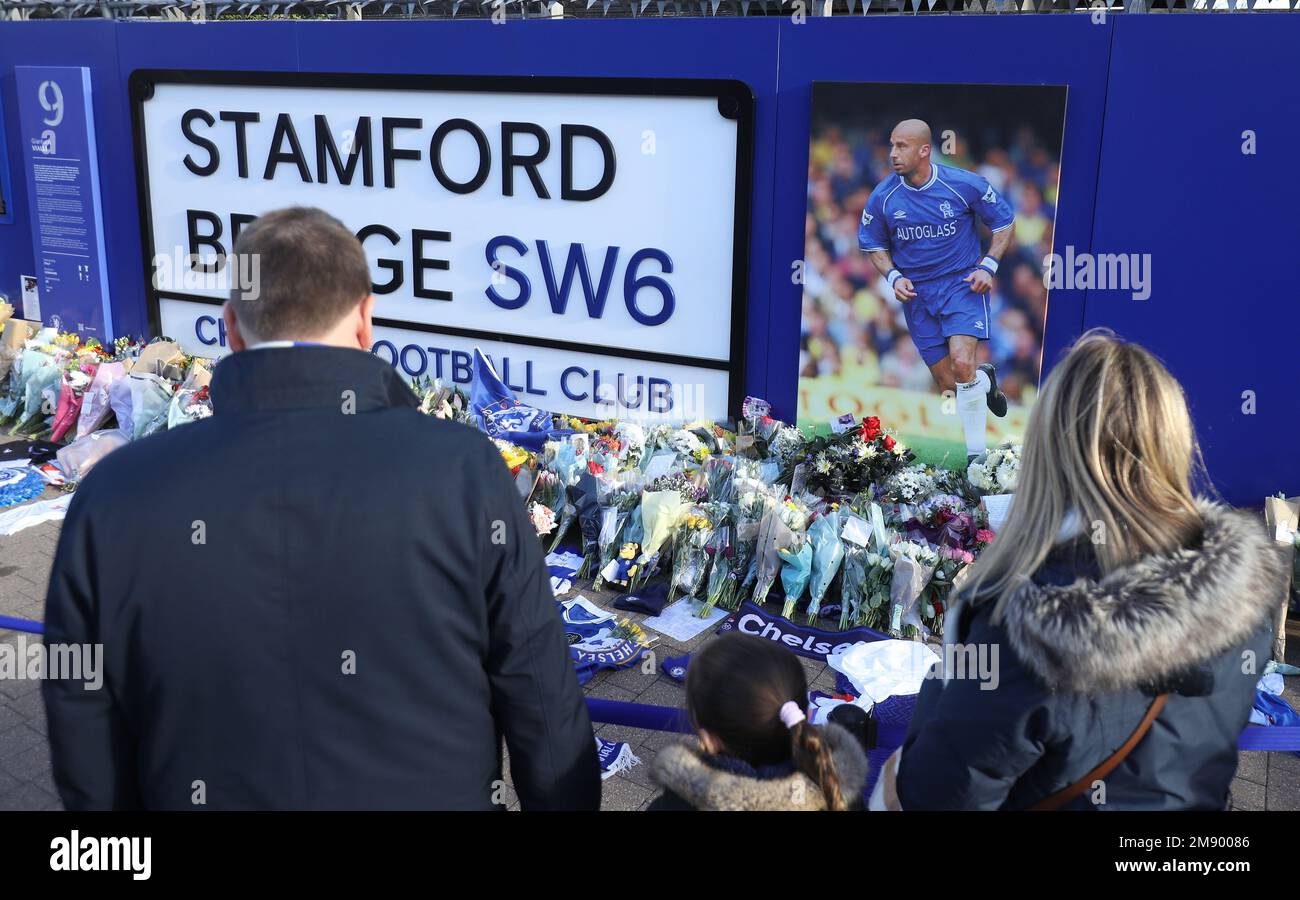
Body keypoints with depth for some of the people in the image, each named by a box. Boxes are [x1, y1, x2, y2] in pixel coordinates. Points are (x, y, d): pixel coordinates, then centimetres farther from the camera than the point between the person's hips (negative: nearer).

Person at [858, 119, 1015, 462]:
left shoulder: (965, 184, -11)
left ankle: (977, 451, -8)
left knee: (962, 363, -24)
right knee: (948, 383, 3)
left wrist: (988, 266, -8)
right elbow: (873, 244, 11)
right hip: (916, 293, 3)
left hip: (963, 284, -3)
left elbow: (1005, 221, 4)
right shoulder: (883, 197, -5)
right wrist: (893, 276, -7)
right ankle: (985, 380, 41)